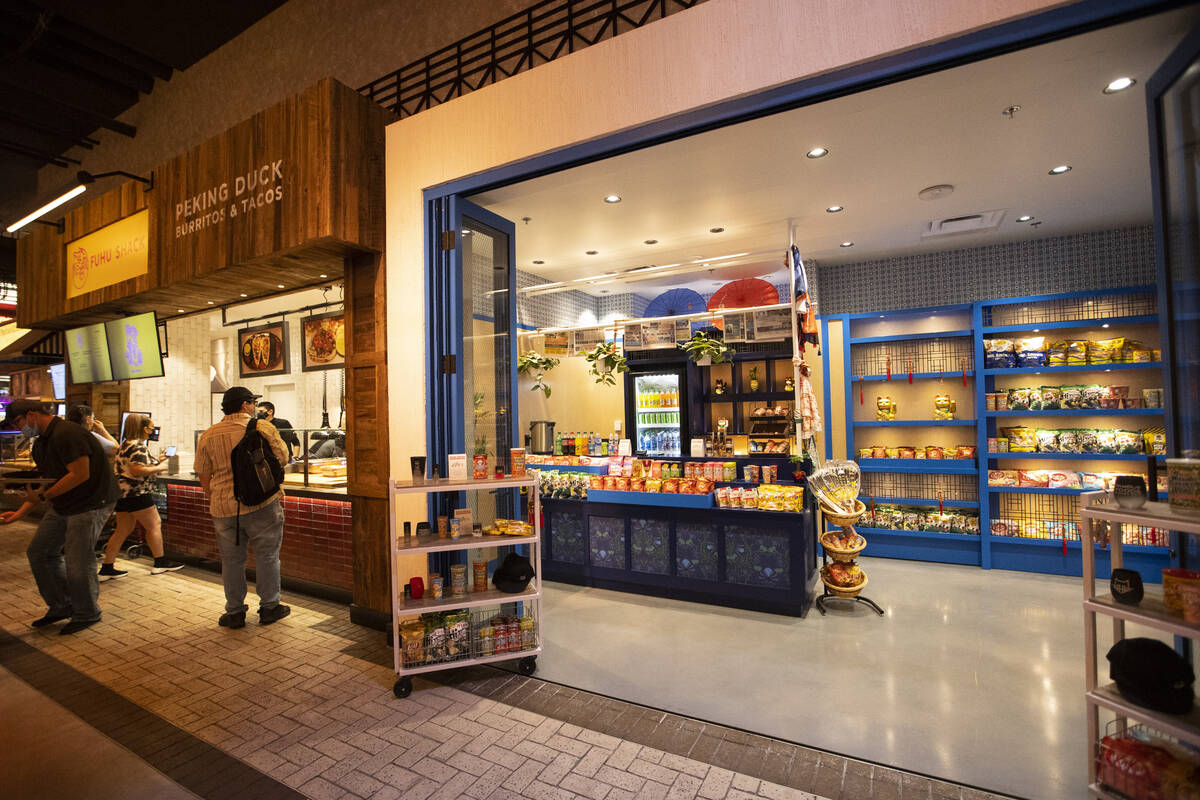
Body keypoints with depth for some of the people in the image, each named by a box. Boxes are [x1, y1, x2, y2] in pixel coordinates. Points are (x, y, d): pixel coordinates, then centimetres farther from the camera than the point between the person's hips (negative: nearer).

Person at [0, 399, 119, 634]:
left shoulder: (66, 434, -19)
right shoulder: (41, 443, 14)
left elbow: (80, 474, -24)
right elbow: (45, 481, 21)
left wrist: (43, 496, -15)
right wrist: (21, 512, 13)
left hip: (91, 503, -10)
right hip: (63, 506, 10)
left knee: (78, 562, -4)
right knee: (39, 552, 13)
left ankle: (87, 614, 16)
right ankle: (61, 607, 28)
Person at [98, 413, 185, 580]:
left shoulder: (125, 445, 16)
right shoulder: (138, 446, -16)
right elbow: (136, 470, -24)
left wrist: (156, 461, 20)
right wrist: (158, 468, -12)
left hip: (122, 493, 10)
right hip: (136, 493, -10)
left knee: (122, 530, 13)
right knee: (154, 525, 1)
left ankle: (107, 568, 15)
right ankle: (160, 563, 8)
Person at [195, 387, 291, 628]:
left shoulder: (208, 436, 4)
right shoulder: (263, 427, -5)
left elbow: (203, 473, 9)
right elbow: (283, 458, -2)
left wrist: (214, 499, 21)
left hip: (224, 507, 3)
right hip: (261, 502, -3)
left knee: (232, 560, 13)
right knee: (267, 555, 8)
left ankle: (235, 612, 22)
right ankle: (269, 607, 16)